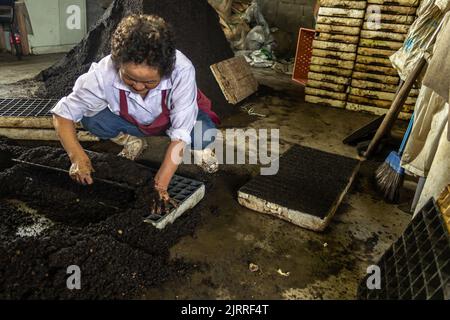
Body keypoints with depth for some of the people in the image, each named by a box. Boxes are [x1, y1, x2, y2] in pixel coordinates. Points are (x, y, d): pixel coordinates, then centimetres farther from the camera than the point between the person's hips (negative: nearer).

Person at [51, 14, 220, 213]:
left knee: (205, 133, -33)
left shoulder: (182, 70, -39)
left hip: (172, 120, -2)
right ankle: (133, 143, 4)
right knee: (92, 120, -26)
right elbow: (63, 114, -23)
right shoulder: (103, 73, -34)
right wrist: (77, 157, -40)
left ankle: (195, 147, 3)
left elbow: (181, 132, -36)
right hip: (131, 122, 2)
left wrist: (161, 184, -43)